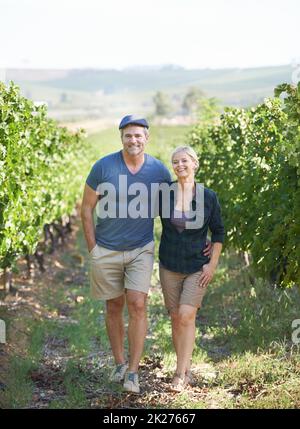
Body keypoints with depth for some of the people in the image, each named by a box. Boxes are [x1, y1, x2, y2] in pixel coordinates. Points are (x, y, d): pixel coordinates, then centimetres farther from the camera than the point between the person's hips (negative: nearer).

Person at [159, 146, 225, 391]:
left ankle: (180, 375, -7)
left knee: (187, 315, -13)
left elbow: (218, 232, 3)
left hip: (198, 267, -2)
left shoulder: (208, 197, -5)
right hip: (170, 266, 2)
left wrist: (213, 265, -2)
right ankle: (187, 371, 18)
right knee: (176, 318, 6)